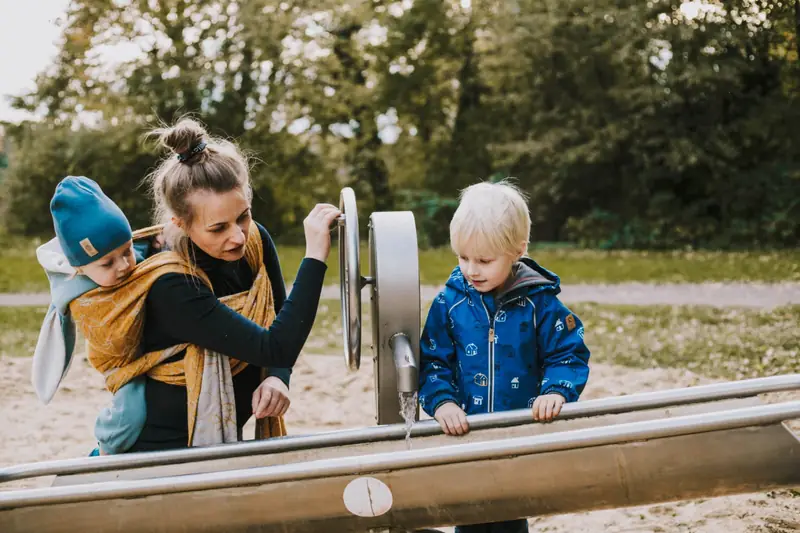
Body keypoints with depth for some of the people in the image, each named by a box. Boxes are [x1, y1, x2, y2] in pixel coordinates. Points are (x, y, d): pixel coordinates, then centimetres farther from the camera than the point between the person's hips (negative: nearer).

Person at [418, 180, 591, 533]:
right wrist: (441, 401, -18)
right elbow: (433, 361, -1)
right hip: (464, 435, 1)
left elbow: (569, 354, -3)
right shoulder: (449, 303, -4)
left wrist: (555, 391, -21)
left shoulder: (539, 302, -7)